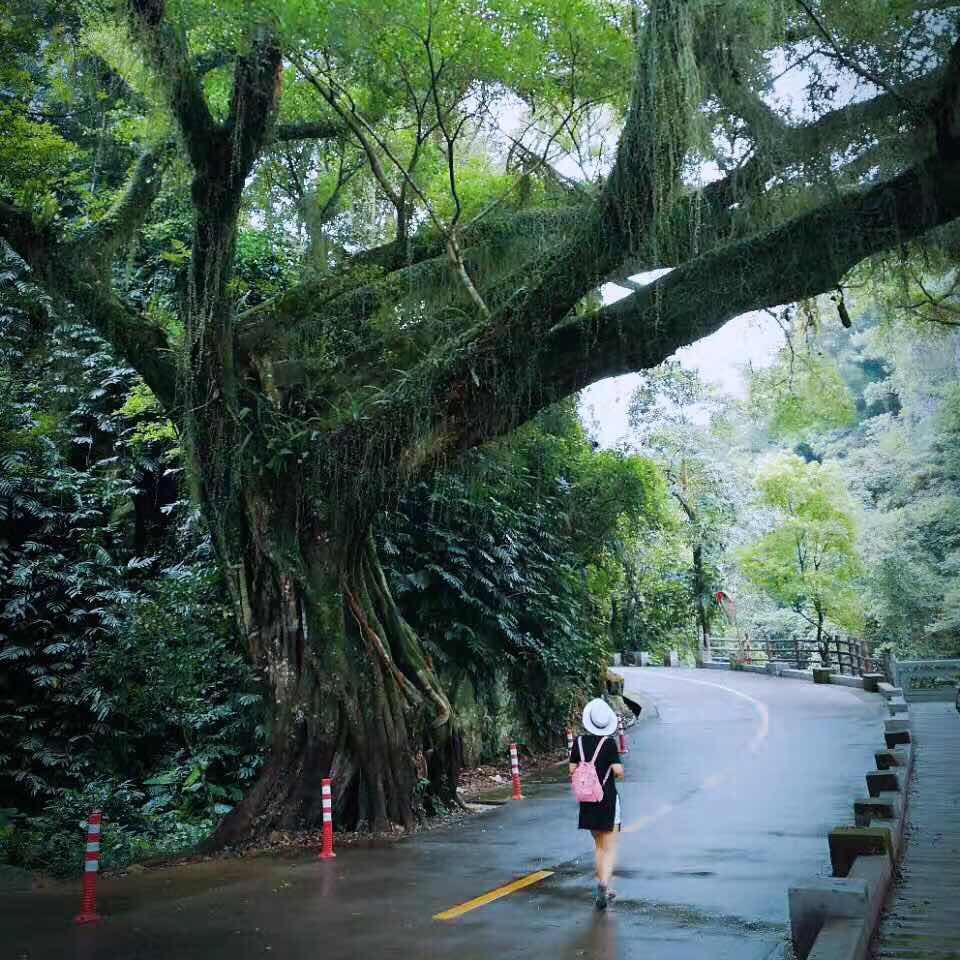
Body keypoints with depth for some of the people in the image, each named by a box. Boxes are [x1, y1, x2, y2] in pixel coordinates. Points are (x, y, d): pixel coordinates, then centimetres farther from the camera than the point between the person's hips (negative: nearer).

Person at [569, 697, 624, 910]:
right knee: (610, 848, 1)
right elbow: (618, 771, -16)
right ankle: (603, 883, -20)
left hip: (588, 801, 4)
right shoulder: (609, 742, -14)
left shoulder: (579, 741, -2)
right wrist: (620, 772, 6)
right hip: (608, 799, -4)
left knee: (599, 845, 19)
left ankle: (604, 889, 24)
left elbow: (572, 770, 1)